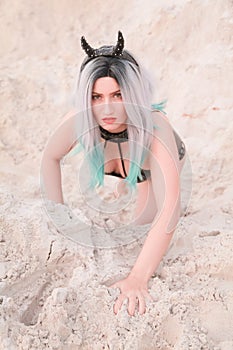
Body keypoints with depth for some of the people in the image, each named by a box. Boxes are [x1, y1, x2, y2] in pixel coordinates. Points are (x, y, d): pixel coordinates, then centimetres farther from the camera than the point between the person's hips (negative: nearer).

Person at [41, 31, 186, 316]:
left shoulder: (155, 127, -48)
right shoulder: (78, 122, -39)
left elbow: (170, 210, -57)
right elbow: (50, 158, -16)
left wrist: (137, 278, -65)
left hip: (160, 162, -2)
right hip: (117, 162, 2)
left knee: (143, 218, -9)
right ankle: (127, 183, 36)